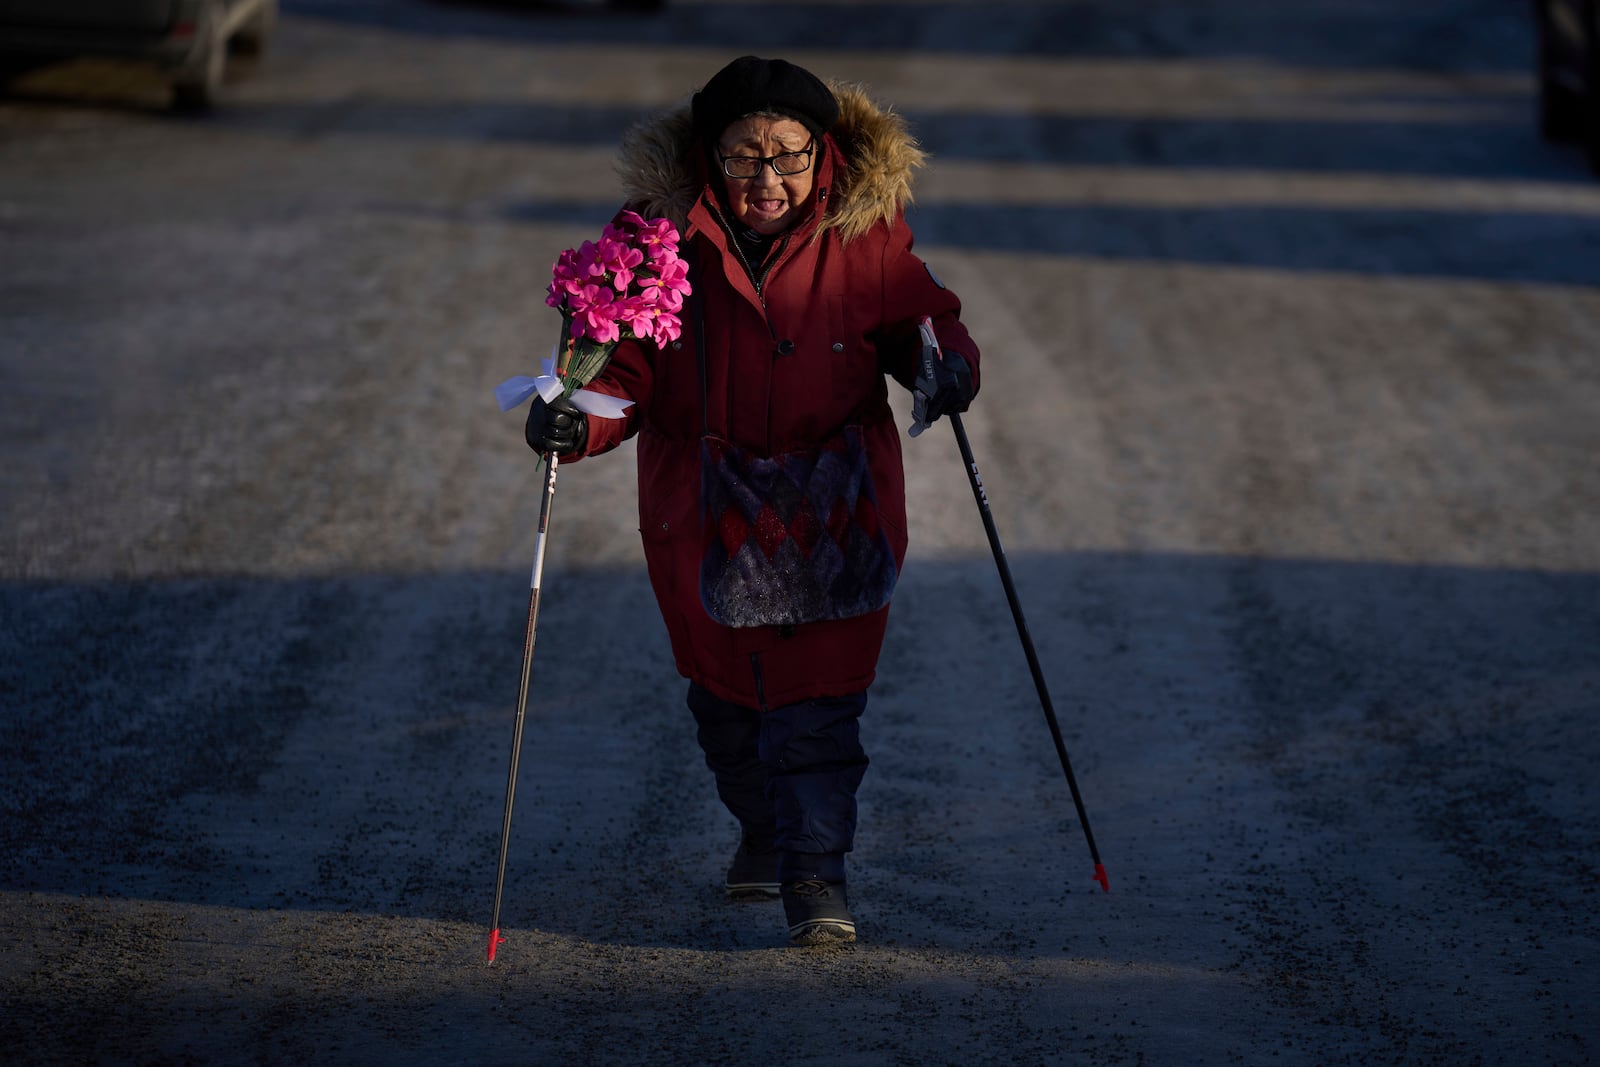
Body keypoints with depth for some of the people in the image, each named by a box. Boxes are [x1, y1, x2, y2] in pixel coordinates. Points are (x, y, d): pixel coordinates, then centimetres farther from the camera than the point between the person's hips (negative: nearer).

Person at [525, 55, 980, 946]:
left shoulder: (865, 234, -9)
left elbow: (922, 320, 2)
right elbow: (624, 368, -9)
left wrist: (949, 367, -20)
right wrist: (577, 419, -29)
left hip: (835, 508, -1)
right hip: (708, 509, 1)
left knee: (818, 688, -7)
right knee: (728, 681, 17)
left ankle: (816, 869, 3)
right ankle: (763, 825, 43)